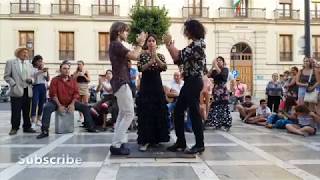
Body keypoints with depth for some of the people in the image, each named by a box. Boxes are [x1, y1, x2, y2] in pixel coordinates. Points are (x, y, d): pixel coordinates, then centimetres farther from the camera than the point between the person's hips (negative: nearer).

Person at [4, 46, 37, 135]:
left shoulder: (29, 64, 16)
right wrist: (14, 84, -12)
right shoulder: (10, 62, 4)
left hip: (27, 91, 4)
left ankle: (27, 127, 16)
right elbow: (7, 76, 0)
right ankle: (14, 128, 9)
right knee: (15, 111, -1)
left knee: (27, 111, 7)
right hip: (16, 91, -4)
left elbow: (32, 76, 19)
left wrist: (31, 80, -3)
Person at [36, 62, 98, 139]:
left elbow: (76, 93, 1)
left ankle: (90, 127, 0)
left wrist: (72, 104, -15)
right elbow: (53, 94, -11)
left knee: (85, 107, -10)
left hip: (71, 103, 3)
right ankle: (45, 131, -27)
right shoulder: (55, 80, -4)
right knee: (47, 108, -31)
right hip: (57, 102, -3)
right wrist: (59, 106, -21)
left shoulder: (73, 80, 5)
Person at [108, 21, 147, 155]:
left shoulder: (116, 45, 19)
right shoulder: (116, 45, -12)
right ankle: (116, 145, -7)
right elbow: (134, 56, -20)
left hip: (120, 83, 11)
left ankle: (119, 143, 17)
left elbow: (133, 56, 18)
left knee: (123, 114, 13)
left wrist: (139, 44, 14)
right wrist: (140, 43, -5)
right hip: (122, 83, -11)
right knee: (129, 114, -9)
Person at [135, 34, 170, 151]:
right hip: (145, 85, -3)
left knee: (159, 112, 6)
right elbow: (140, 68, -13)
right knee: (145, 112, -6)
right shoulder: (142, 55, 2)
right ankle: (145, 140, -3)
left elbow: (164, 67, -10)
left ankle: (156, 137, 21)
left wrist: (156, 57, -23)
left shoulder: (160, 55, 8)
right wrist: (150, 62, -25)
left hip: (157, 85, 3)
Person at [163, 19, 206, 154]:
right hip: (190, 82, 10)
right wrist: (169, 46, 11)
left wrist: (169, 43, -5)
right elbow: (179, 60, 15)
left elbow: (179, 56, -17)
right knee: (178, 111, 11)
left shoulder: (198, 44, -13)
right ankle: (180, 142, 19)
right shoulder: (194, 44, 18)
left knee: (194, 112, -3)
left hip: (194, 82, -10)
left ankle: (200, 144, 10)